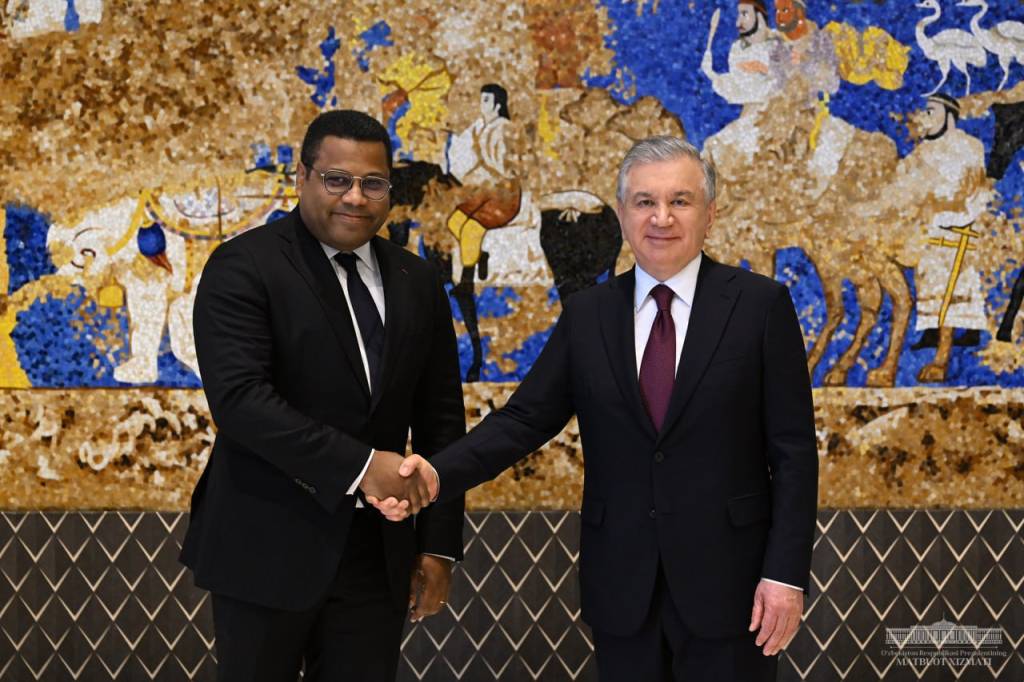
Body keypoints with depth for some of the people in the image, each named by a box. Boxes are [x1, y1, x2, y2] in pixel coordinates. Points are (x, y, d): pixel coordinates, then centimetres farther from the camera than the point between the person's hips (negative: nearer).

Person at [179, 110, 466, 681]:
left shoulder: (418, 282, 8)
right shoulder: (244, 266, -8)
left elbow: (441, 418, 11)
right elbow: (239, 396, -20)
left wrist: (440, 545, 7)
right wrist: (358, 465, -24)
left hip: (378, 552, 4)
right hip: (268, 550, -4)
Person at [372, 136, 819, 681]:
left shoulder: (760, 304, -3)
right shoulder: (587, 314, 5)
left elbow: (793, 449, -4)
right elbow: (524, 419, 3)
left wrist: (786, 573, -10)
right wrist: (439, 474, -14)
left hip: (728, 577, -2)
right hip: (621, 585, 3)